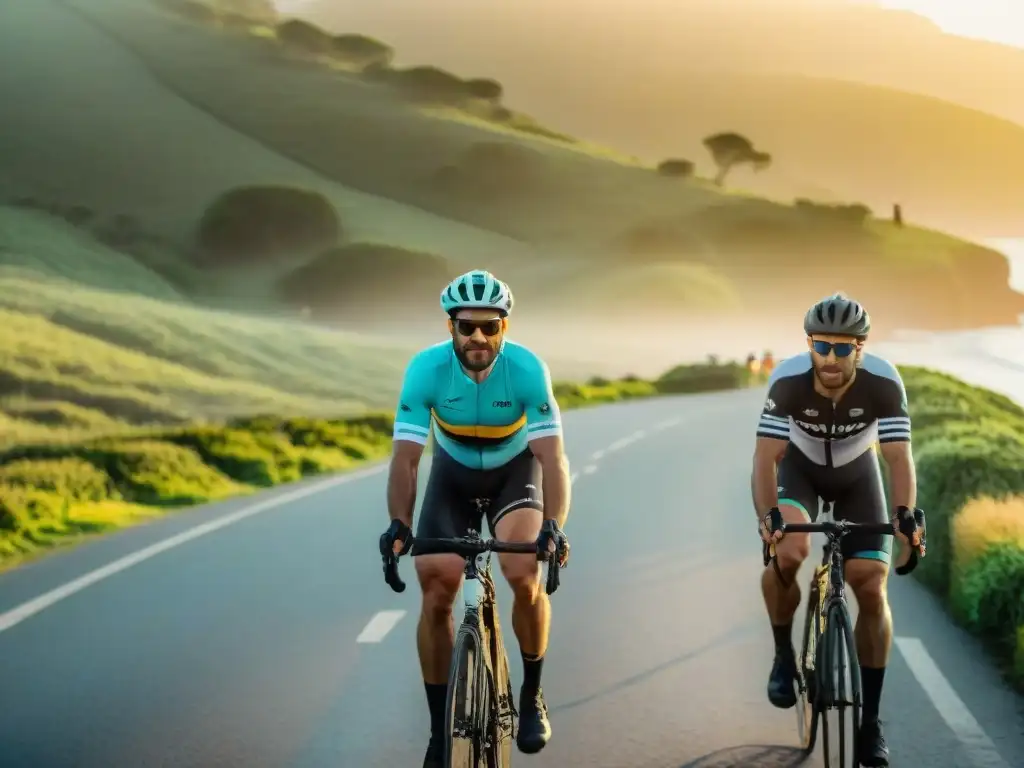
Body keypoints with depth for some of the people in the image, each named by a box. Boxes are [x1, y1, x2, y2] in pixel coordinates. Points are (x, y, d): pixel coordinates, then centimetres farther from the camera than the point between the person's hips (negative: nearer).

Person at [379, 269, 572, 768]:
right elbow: (406, 455, -29)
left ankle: (531, 696, -1)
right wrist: (399, 524, -44)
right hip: (453, 474, 1)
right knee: (436, 592, -11)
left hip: (515, 471, -1)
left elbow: (551, 456, -32)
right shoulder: (427, 368, -27)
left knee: (524, 572, -25)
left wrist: (553, 526, -47)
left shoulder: (527, 369, -29)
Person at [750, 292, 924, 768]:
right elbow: (765, 457, -33)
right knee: (786, 552, -31)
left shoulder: (884, 383, -32)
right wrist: (767, 518, -49)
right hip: (801, 468, -1)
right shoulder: (787, 380, -33)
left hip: (856, 473, 1)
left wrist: (905, 516, -49)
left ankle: (870, 720, 5)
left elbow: (899, 457, -32)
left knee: (871, 588, -8)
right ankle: (784, 655, -3)